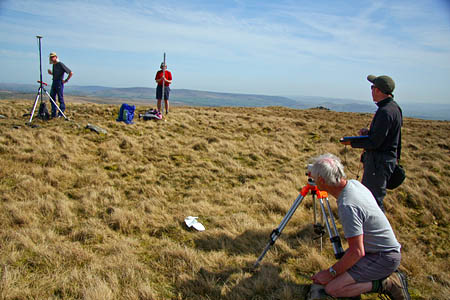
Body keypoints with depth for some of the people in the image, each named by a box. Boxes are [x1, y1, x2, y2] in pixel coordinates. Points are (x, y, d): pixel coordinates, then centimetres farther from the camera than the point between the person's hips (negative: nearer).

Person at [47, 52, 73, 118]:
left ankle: (61, 113, 2)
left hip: (59, 83, -9)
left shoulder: (61, 64, -10)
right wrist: (51, 73, 8)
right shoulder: (54, 65, 14)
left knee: (60, 98, -4)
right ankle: (53, 114, 12)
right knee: (52, 98, 7)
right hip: (54, 82, 9)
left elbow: (71, 73, -13)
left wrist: (66, 80, -12)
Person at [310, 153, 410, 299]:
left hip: (383, 257, -9)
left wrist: (330, 273, -17)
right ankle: (386, 274, 12)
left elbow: (357, 252, -29)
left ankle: (387, 284, -7)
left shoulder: (347, 205, -30)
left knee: (332, 288, -17)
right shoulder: (354, 183, -3)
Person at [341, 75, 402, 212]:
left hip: (380, 161, -11)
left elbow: (374, 142, -23)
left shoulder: (385, 111, -23)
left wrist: (352, 142, -12)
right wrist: (369, 131, 5)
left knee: (374, 199, -2)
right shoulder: (393, 106, 10)